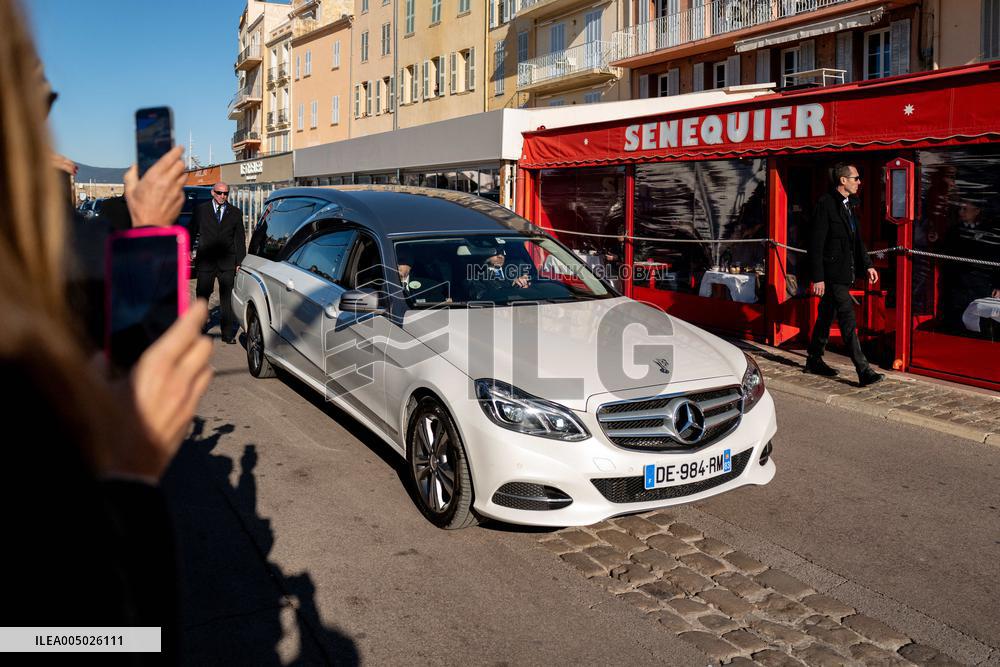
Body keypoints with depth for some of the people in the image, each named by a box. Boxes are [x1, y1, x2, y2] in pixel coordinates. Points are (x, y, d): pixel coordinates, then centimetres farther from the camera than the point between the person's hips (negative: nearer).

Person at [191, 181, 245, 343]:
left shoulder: (235, 213, 7)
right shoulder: (201, 210, 5)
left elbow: (240, 239, 7)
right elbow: (192, 232, 10)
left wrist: (240, 262, 2)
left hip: (227, 262, 0)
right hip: (205, 261, 0)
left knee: (227, 299, 2)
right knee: (202, 296, 7)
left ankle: (228, 334, 7)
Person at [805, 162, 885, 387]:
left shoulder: (848, 204, 13)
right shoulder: (825, 204, -15)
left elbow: (856, 238, 21)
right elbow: (816, 244, -17)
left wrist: (867, 265, 14)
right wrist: (817, 278, -19)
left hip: (845, 272, 9)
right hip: (832, 272, -9)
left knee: (826, 316, 17)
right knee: (848, 320, -10)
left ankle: (814, 360, 28)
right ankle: (864, 371, -11)